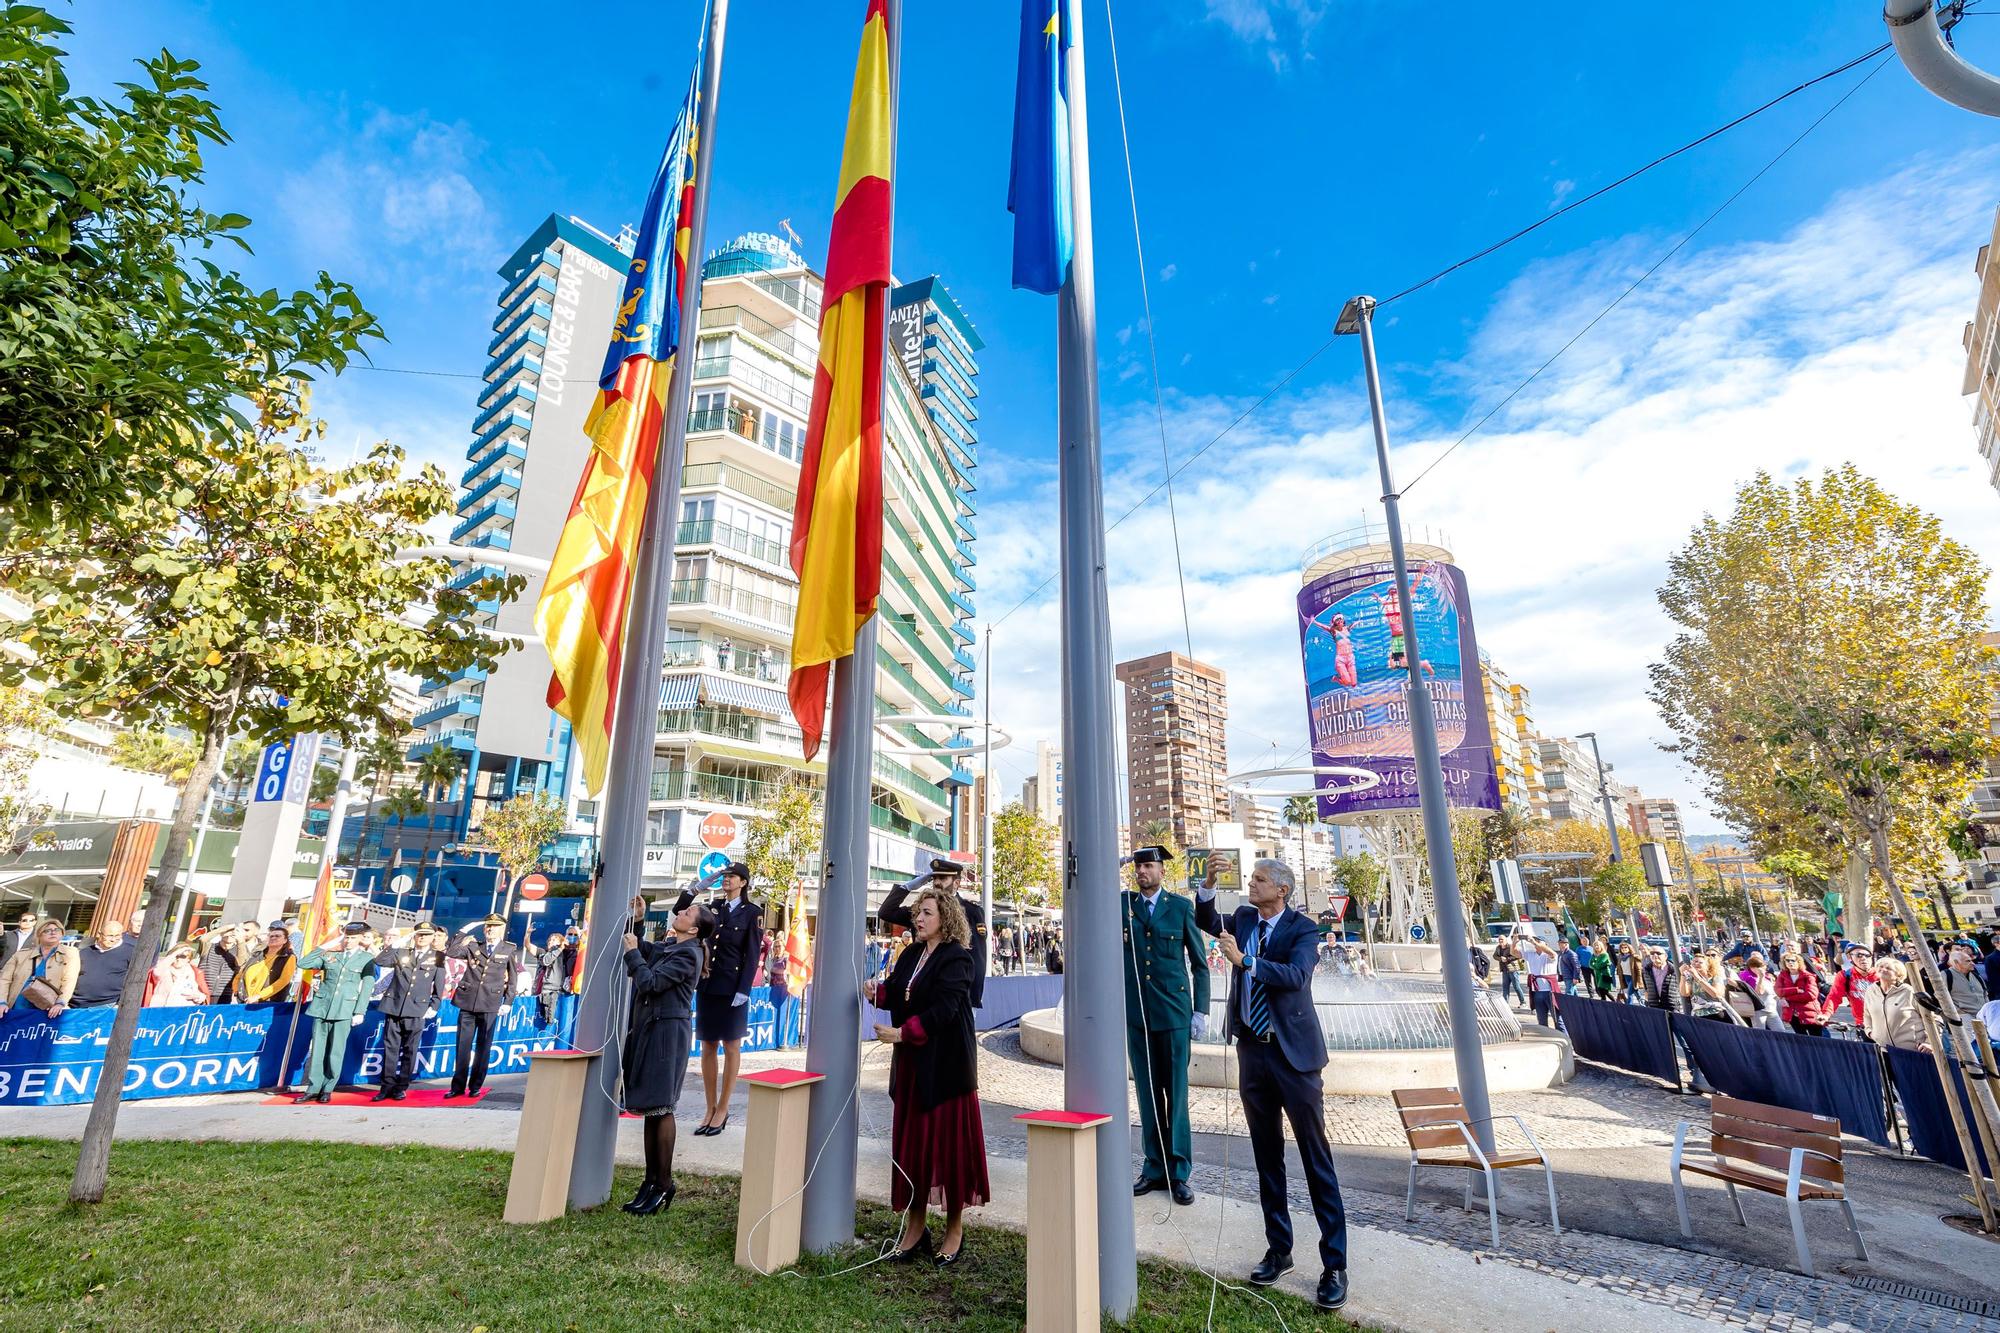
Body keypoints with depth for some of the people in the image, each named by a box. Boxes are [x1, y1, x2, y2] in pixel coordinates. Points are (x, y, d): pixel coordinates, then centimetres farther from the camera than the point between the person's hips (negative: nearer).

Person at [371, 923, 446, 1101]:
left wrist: (434, 1007, 0)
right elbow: (379, 961, -7)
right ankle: (387, 1087, 14)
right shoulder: (401, 952, 9)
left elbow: (439, 986, 5)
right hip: (393, 1007, 1)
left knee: (409, 1050, 3)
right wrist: (397, 944, -10)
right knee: (390, 1048, 5)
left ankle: (401, 1088, 13)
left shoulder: (437, 957, 4)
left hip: (416, 1011, -1)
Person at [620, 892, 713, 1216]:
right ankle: (651, 1179, 20)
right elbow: (641, 949, 26)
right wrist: (635, 920, 13)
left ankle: (663, 1185, 6)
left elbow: (649, 982, -19)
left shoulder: (688, 954, -14)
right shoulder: (669, 947, 12)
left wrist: (633, 952, -8)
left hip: (667, 1032, -9)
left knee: (660, 1108, -3)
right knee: (649, 1107, 12)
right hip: (649, 1028, 9)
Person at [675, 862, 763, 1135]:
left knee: (731, 1047, 5)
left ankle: (723, 1110, 15)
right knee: (708, 1046, 9)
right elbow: (679, 912, 12)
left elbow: (753, 954, -8)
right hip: (707, 985, 5)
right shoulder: (713, 907, 8)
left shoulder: (752, 912, -5)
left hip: (732, 987, -5)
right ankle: (711, 1109, 19)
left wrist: (744, 990, -15)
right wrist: (693, 889, -4)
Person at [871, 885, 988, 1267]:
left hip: (946, 1063, -7)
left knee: (948, 1138, 3)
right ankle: (915, 1226, 24)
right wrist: (878, 991, -13)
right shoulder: (911, 954, 9)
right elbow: (895, 990, 8)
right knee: (911, 1139, 10)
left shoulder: (956, 959, -13)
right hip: (912, 1062, 7)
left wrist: (901, 1033, -20)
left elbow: (943, 1010, -20)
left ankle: (954, 1231, 18)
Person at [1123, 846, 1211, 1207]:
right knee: (1148, 1094, 10)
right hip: (1136, 1014, 2)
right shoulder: (1123, 904, 6)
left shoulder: (1181, 906, 0)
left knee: (1176, 1094, 4)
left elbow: (1200, 962, 3)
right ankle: (1154, 1168, 22)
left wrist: (1200, 1011, -1)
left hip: (1174, 1013, -2)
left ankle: (1179, 1172, 16)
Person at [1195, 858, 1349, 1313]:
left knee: (1316, 1159, 1)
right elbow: (1207, 921, 17)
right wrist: (1208, 885, 0)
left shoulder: (1303, 930, -11)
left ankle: (1334, 1264, 12)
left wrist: (1243, 960, -34)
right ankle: (1278, 1249, 28)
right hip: (1252, 1051, 6)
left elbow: (1296, 974, -26)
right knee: (1267, 1156, 15)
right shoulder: (1244, 918, 6)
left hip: (1293, 1054, -5)